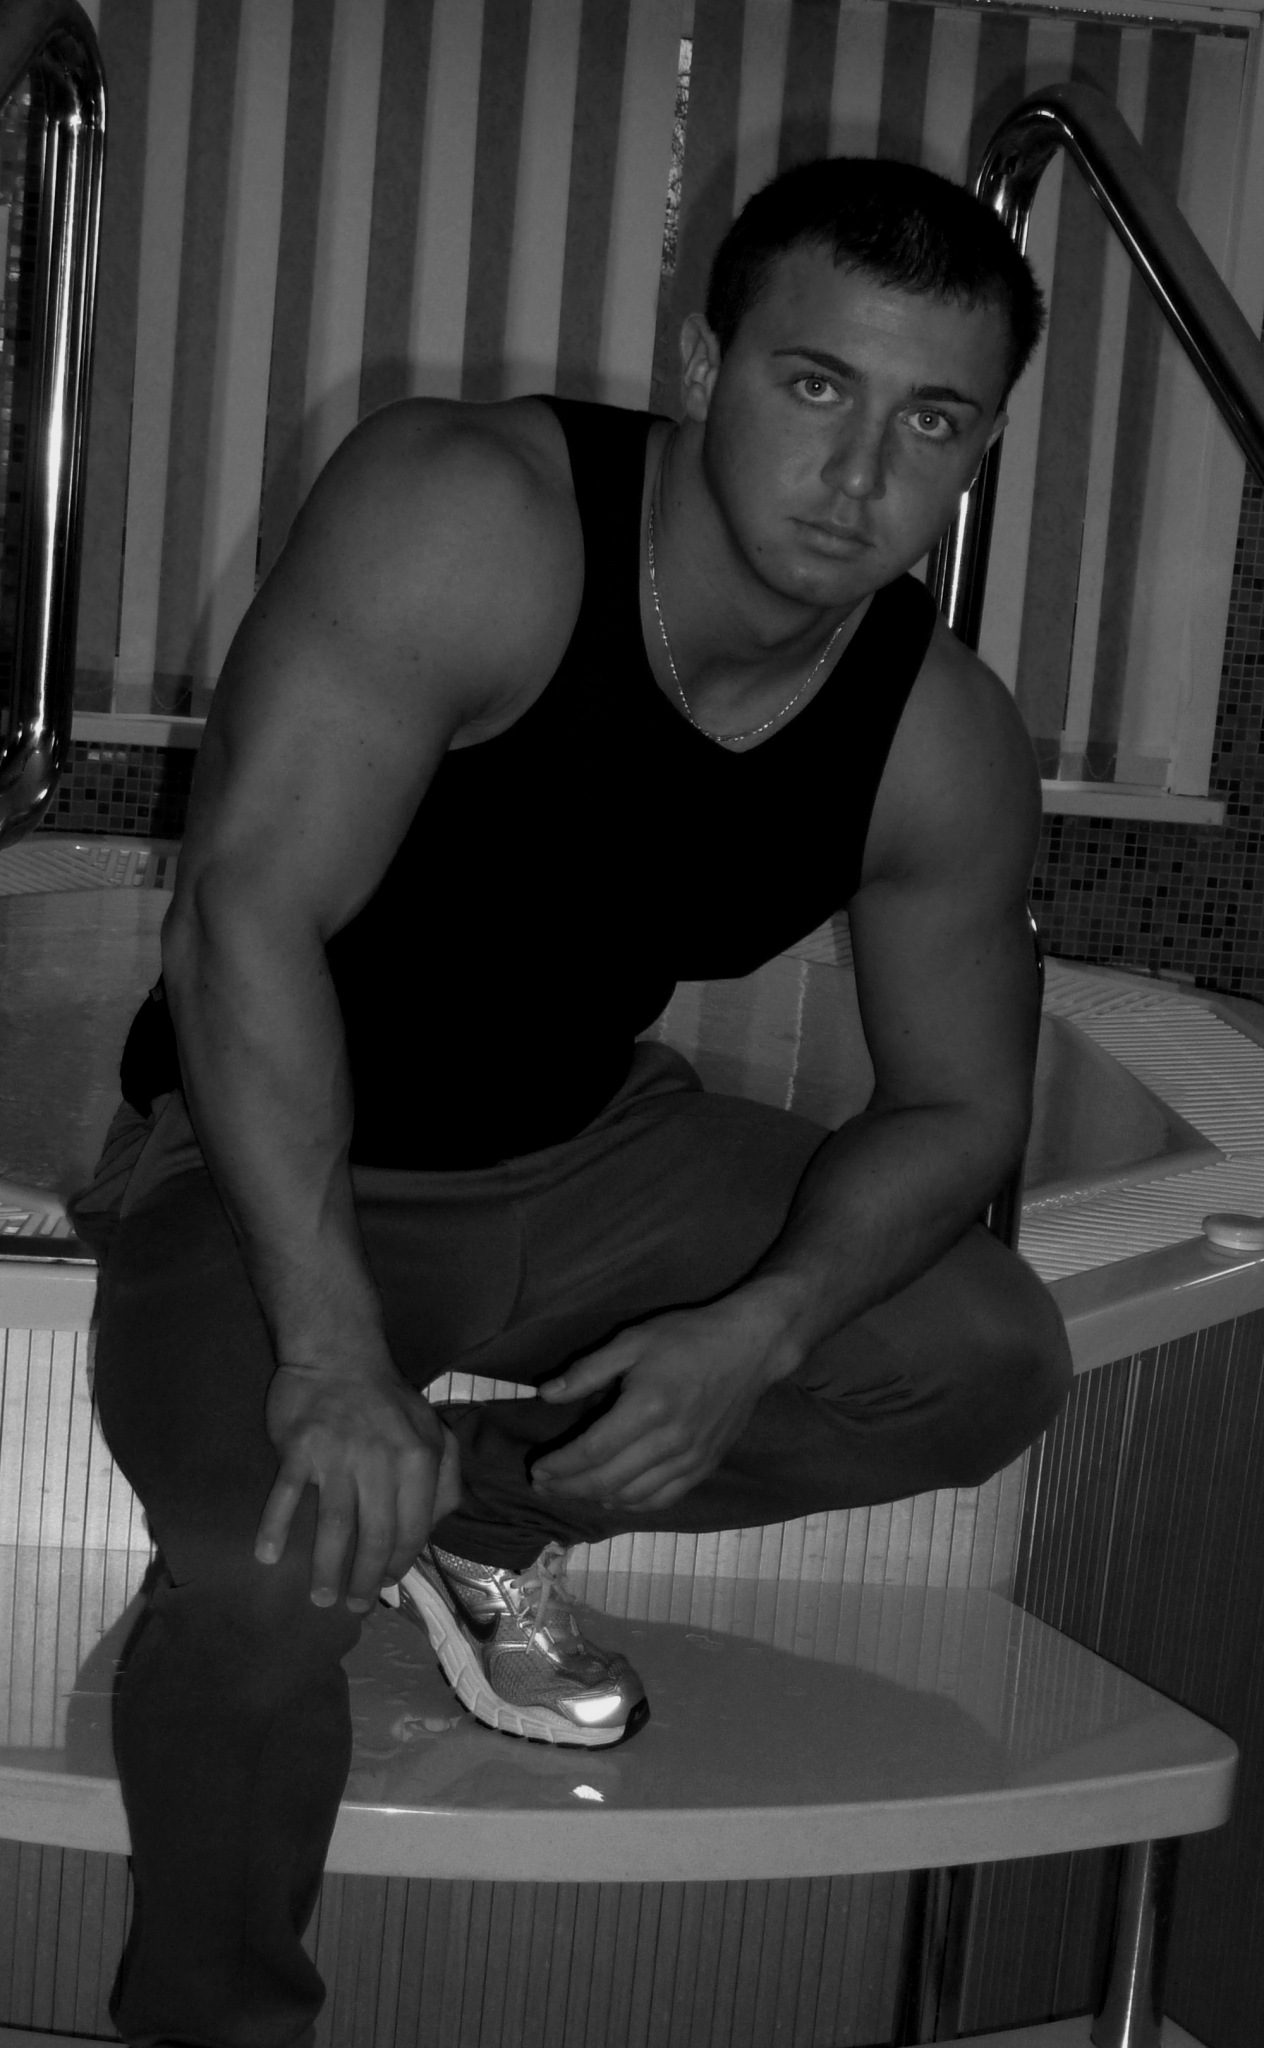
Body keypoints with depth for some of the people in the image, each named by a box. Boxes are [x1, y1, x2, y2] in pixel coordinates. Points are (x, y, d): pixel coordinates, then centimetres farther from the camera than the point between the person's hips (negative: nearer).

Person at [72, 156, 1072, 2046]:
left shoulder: (948, 747, -12)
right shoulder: (464, 519, -28)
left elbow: (960, 1106, -2)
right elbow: (249, 912, -32)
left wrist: (762, 1333, -22)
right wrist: (332, 1351, -39)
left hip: (588, 1149, 5)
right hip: (268, 1157, -5)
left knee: (992, 1363, -10)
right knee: (275, 1571, -30)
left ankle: (483, 1501, 6)